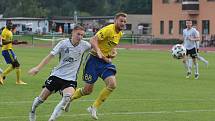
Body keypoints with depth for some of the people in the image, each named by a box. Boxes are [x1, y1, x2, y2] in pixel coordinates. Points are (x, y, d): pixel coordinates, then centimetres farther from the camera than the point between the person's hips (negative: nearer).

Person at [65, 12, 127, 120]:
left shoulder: (120, 34, 9)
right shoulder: (108, 30, -18)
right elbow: (93, 40, -26)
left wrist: (113, 52, 7)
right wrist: (99, 53, -39)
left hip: (106, 61, 7)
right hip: (94, 59, -7)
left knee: (112, 84, -14)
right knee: (88, 90, -2)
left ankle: (94, 108, 0)